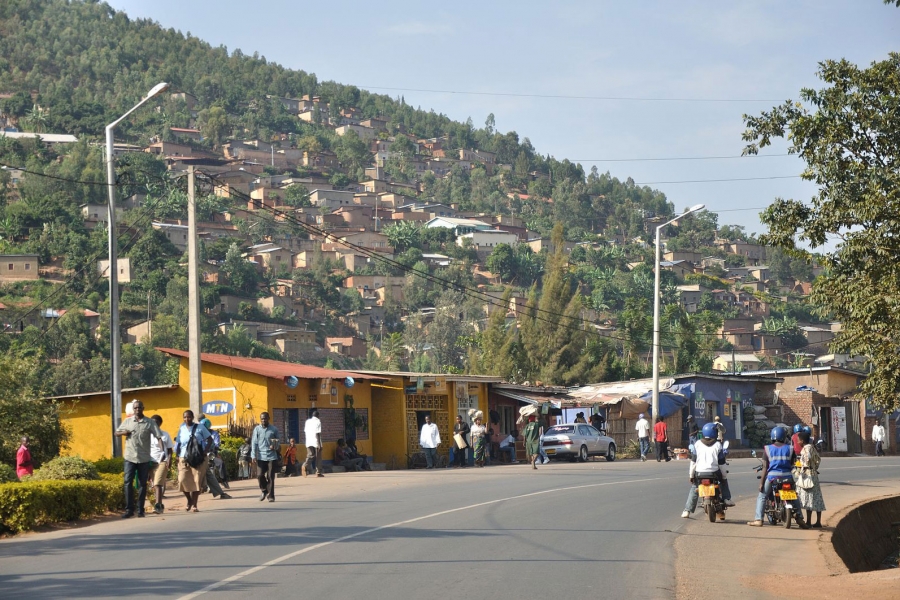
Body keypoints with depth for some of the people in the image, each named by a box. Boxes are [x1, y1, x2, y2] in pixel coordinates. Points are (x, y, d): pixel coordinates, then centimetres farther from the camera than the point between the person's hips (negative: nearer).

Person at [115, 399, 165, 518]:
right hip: (130, 457, 2)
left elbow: (158, 437, -9)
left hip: (144, 458, -1)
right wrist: (123, 433, -6)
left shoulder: (150, 423, -2)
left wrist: (162, 451, -25)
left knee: (142, 484, 5)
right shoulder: (127, 421, 6)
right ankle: (129, 510, 0)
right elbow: (117, 432, 18)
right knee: (128, 483, -4)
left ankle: (140, 510, 12)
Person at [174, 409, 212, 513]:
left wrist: (205, 451, -6)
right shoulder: (182, 429, 8)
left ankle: (194, 505, 5)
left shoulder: (200, 428, 2)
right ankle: (189, 500, 15)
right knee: (183, 480, -10)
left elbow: (210, 439, 6)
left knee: (196, 481, -4)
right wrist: (177, 456, 0)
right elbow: (177, 443, 12)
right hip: (184, 459, 2)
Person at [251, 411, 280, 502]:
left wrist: (275, 446, -10)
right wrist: (253, 456, -7)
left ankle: (271, 496, 6)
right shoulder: (257, 429, 4)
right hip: (261, 456, 0)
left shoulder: (274, 429, 5)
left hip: (272, 456, 0)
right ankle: (264, 490, 20)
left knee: (270, 477, -2)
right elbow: (254, 443, 2)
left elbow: (277, 441, 14)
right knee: (260, 475, -7)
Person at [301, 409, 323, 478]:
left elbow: (305, 432, 14)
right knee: (317, 458, 5)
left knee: (310, 455, 5)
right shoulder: (318, 421, -5)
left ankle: (305, 466, -23)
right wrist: (319, 444, -14)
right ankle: (318, 472, 8)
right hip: (316, 442, -4)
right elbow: (318, 433, -13)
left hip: (308, 442, 4)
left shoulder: (307, 421, 12)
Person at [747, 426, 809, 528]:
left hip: (772, 476, -2)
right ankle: (800, 518, 12)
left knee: (762, 497, 10)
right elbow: (793, 463, 7)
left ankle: (758, 520, 0)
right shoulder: (790, 448, 4)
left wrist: (761, 482, -1)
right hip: (787, 476, 2)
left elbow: (765, 467, -2)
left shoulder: (767, 449, 1)